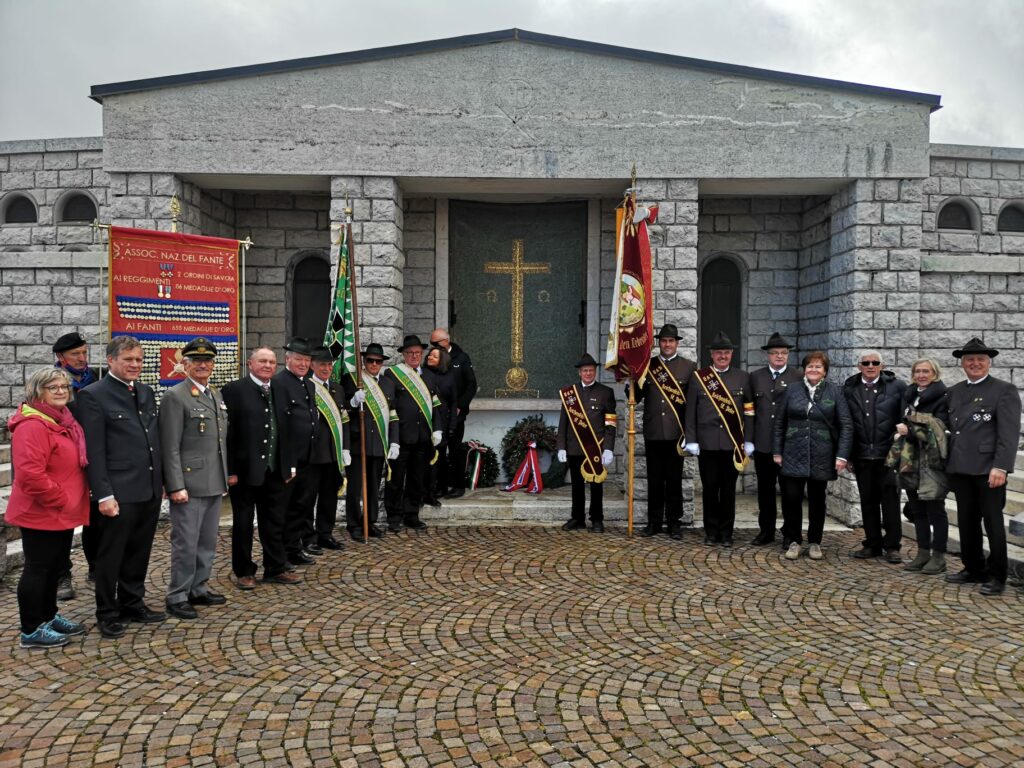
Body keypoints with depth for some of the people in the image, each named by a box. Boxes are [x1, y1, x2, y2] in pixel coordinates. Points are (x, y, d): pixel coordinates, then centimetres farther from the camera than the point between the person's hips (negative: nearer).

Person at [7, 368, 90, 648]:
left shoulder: (64, 421, 12)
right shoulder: (32, 426, -20)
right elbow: (30, 474, -28)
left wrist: (71, 501, 14)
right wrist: (60, 500, -20)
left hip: (63, 513, 10)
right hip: (42, 514, -10)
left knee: (54, 567, 19)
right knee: (37, 568, 1)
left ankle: (49, 617, 32)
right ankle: (31, 630, 11)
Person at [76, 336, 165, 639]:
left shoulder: (146, 392, 12)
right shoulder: (93, 395, -8)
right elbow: (94, 451, -13)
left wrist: (162, 480, 13)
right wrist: (104, 494, -16)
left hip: (150, 489, 6)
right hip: (119, 492, -6)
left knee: (139, 553, 16)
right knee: (111, 555, 7)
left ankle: (133, 604, 30)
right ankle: (107, 613, 21)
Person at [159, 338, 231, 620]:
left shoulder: (217, 395, 15)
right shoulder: (175, 396, -9)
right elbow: (170, 447, -13)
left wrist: (225, 478, 17)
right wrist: (176, 486, -17)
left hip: (215, 484, 8)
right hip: (189, 484, -7)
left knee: (208, 541, 15)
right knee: (186, 543, 0)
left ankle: (199, 589, 27)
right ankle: (177, 597, 12)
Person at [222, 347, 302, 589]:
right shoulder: (234, 390, -8)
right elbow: (227, 432, -11)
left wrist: (288, 466, 9)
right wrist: (230, 470, -14)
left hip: (274, 470, 5)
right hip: (245, 470, -5)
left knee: (275, 522, 13)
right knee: (243, 523, 9)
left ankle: (276, 569, 25)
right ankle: (244, 572, 23)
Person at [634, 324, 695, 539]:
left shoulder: (689, 367, 2)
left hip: (675, 433, -2)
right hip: (652, 433, 2)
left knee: (674, 479, 6)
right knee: (654, 479, 9)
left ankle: (674, 522, 16)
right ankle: (654, 521, 19)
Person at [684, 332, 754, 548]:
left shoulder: (743, 377, 7)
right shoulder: (698, 377, 4)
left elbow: (749, 411, 5)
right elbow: (690, 412, 3)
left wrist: (748, 441, 0)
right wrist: (691, 441, -2)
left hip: (733, 443, 1)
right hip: (707, 443, 0)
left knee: (728, 489, 6)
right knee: (710, 488, 5)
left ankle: (726, 532, 16)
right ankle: (711, 531, 17)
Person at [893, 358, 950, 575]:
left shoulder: (943, 397, -6)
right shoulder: (909, 395, 14)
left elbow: (938, 429, -14)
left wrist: (911, 430, -13)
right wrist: (903, 430, 1)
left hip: (932, 461, -6)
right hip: (911, 460, 6)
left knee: (935, 509, 0)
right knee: (917, 509, 11)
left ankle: (938, 556, 9)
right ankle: (923, 553, 19)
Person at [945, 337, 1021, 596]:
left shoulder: (1004, 390, -3)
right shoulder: (953, 392, 14)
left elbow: (1009, 432, -11)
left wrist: (1001, 467, -19)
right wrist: (949, 464, 7)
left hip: (988, 469, -5)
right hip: (960, 469, 5)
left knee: (993, 522, 3)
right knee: (967, 522, 11)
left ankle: (997, 576, 14)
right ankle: (973, 569, 23)